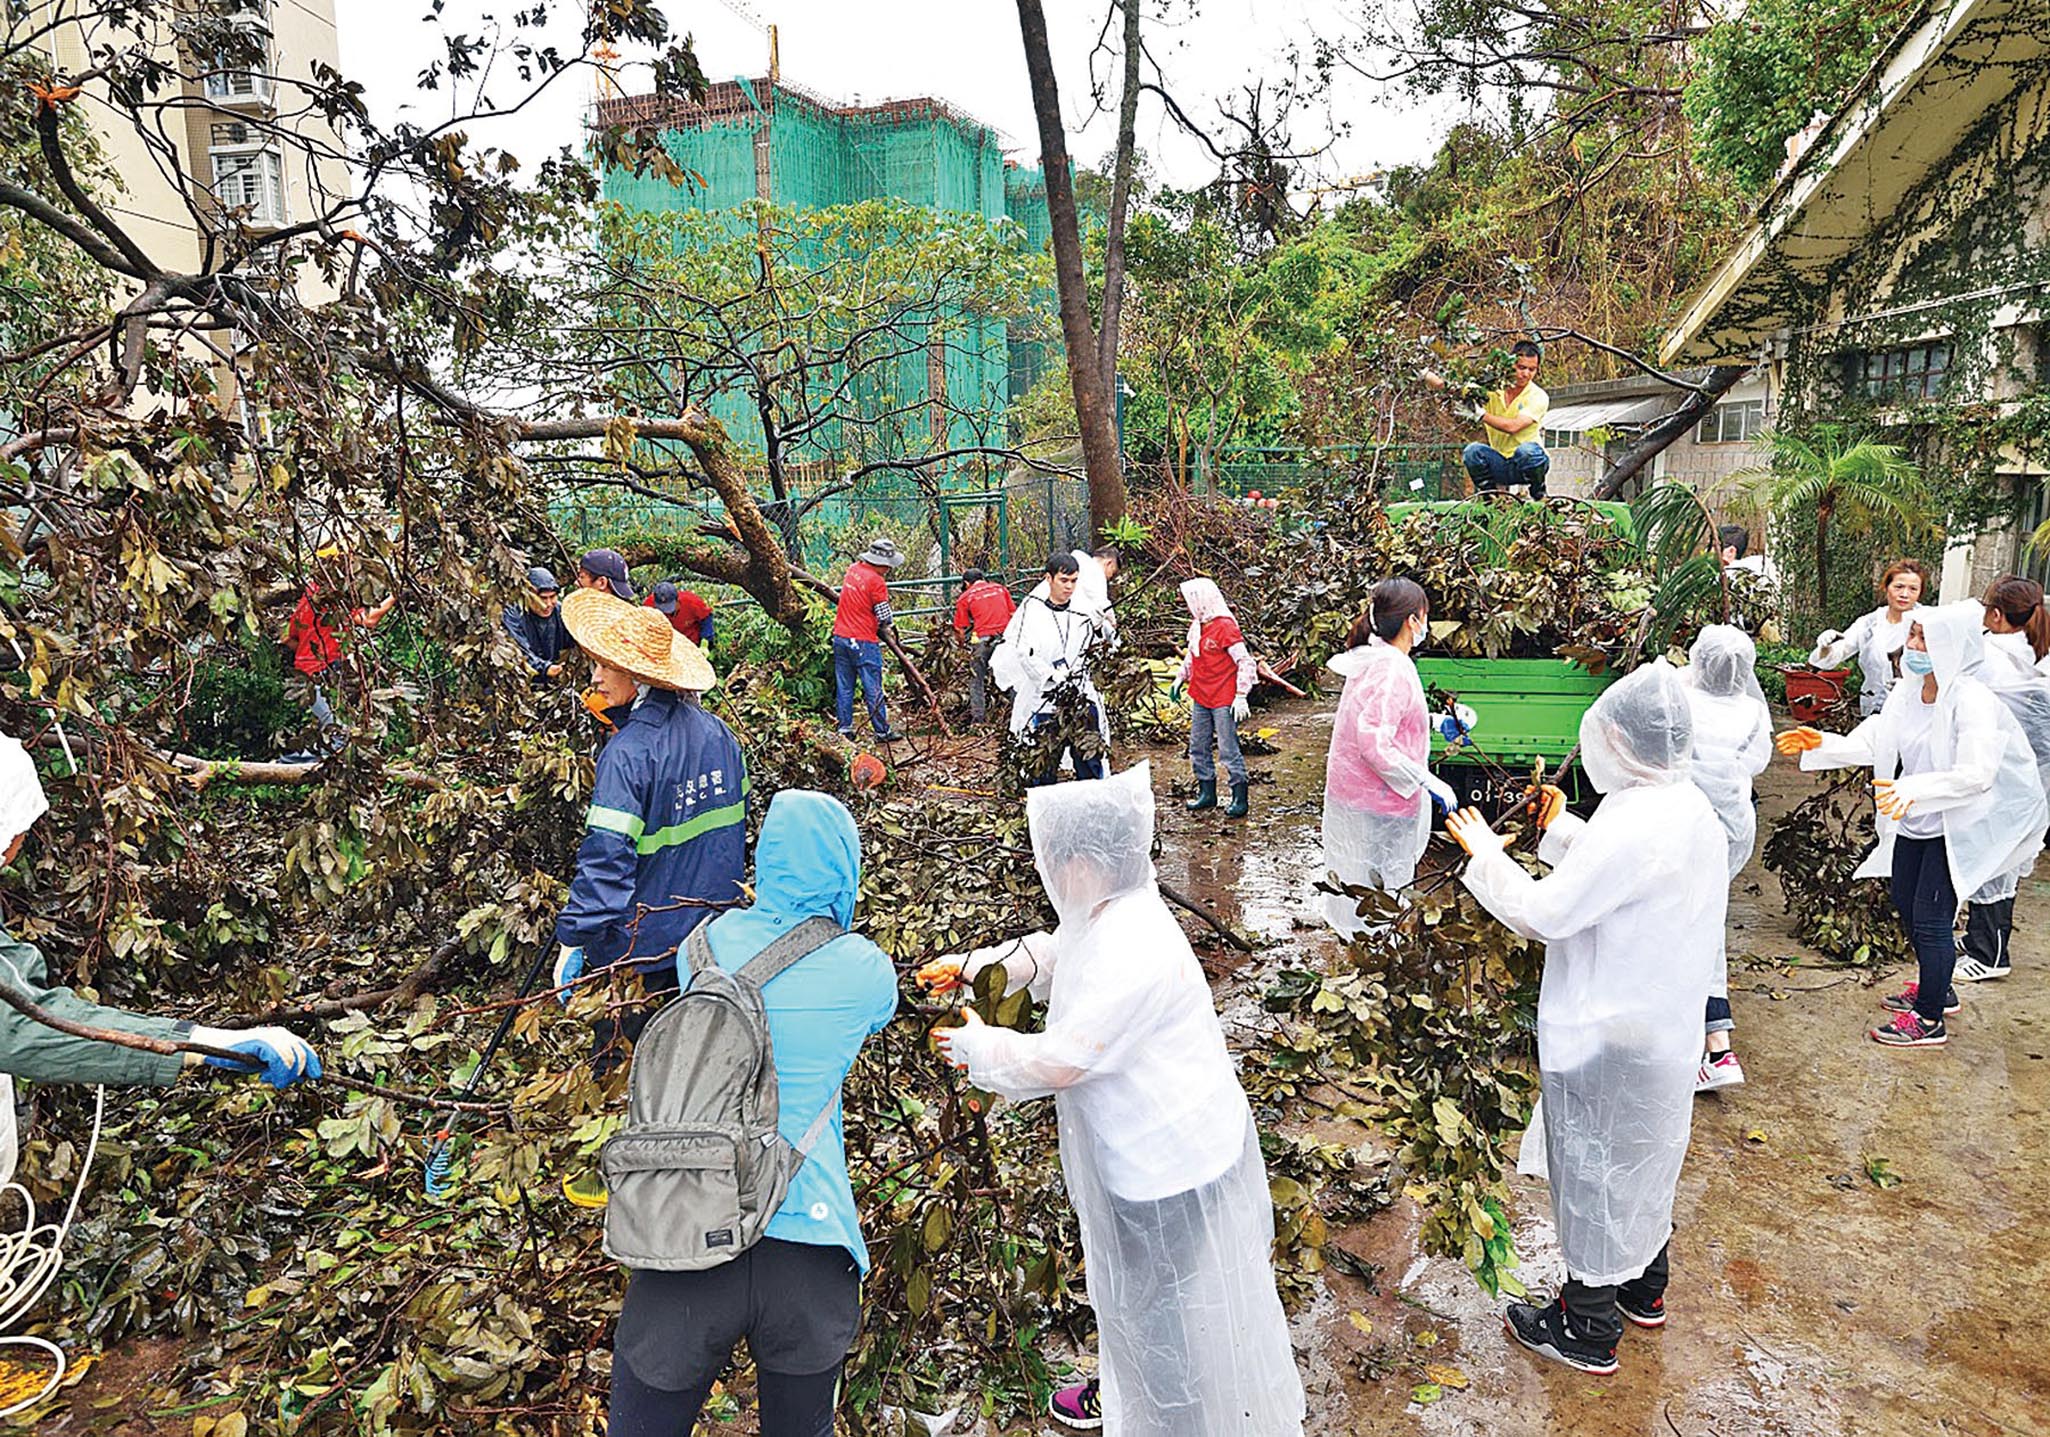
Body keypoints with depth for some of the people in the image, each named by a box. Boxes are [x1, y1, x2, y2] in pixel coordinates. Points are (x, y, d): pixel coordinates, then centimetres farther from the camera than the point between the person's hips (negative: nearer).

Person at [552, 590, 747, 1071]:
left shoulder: (628, 753, -24)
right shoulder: (717, 732, -2)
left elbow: (606, 858, -26)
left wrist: (572, 941, -18)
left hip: (641, 942, -6)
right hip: (711, 929, 7)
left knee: (620, 1064, 13)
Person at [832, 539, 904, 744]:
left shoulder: (853, 569, 7)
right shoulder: (877, 582, -15)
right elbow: (884, 617, -11)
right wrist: (884, 630, 11)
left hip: (841, 637, 7)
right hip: (864, 642, -7)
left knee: (843, 686, 11)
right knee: (873, 689, 0)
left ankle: (845, 729, 14)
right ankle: (882, 731, 6)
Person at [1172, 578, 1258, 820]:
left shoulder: (1225, 627, -16)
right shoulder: (1197, 625, 7)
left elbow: (1245, 662, -16)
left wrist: (1241, 696, -18)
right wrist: (1181, 679, 17)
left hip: (1223, 701, -8)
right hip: (1200, 698, 8)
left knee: (1229, 749, -3)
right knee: (1198, 747, 13)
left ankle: (1239, 798, 8)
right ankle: (1207, 793, 26)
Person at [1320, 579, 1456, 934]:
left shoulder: (1370, 661, 7)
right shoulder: (1394, 671, -23)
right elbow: (1375, 746, -29)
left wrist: (1437, 723, 25)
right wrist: (1429, 782, -22)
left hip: (1351, 795, 10)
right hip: (1377, 807, -10)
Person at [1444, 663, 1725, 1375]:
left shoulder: (1630, 826, -30)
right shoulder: (1693, 809, -1)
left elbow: (1544, 914, -25)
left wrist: (1483, 850, -12)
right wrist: (1562, 828, 15)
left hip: (1607, 1038, -9)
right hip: (1667, 1027, 9)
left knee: (1593, 1170, 8)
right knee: (1644, 1157, 26)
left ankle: (1588, 1331, 25)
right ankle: (1643, 1291, 46)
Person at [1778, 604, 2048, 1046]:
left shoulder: (1972, 700, -23)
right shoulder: (1907, 691, -1)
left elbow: (1977, 774, -31)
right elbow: (1874, 744, 6)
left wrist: (1914, 789, -43)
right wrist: (1823, 744, -6)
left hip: (1956, 826, -8)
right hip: (1913, 823, 8)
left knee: (1930, 919, -2)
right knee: (1907, 907, 19)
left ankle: (1930, 1020, 14)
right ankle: (1937, 989, 42)